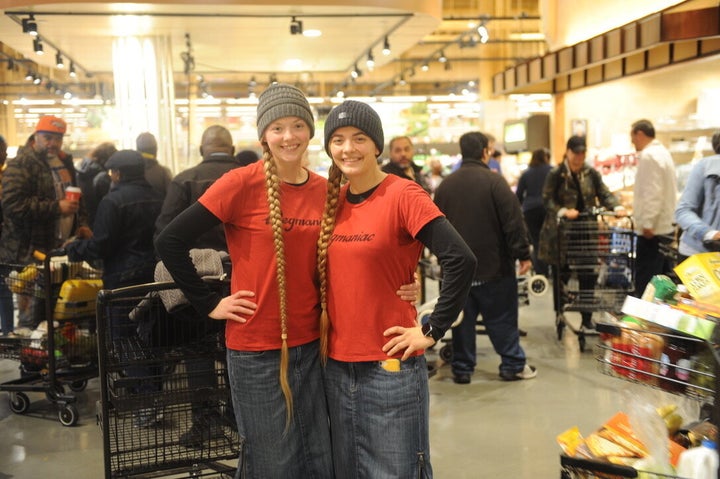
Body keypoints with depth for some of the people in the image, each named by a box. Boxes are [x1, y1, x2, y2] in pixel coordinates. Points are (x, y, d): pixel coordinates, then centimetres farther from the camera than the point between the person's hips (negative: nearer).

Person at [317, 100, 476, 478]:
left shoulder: (402, 194, -12)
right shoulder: (333, 200, 7)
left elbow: (460, 261, -20)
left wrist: (433, 330, -16)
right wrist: (324, 312, 7)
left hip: (390, 368, -6)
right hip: (338, 366, 7)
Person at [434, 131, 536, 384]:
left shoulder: (445, 185, 4)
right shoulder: (494, 181, -12)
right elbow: (513, 222, -14)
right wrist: (523, 254, -6)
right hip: (493, 267, -4)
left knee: (462, 319, 10)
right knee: (502, 319, 6)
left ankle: (462, 368, 14)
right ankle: (513, 365, 13)